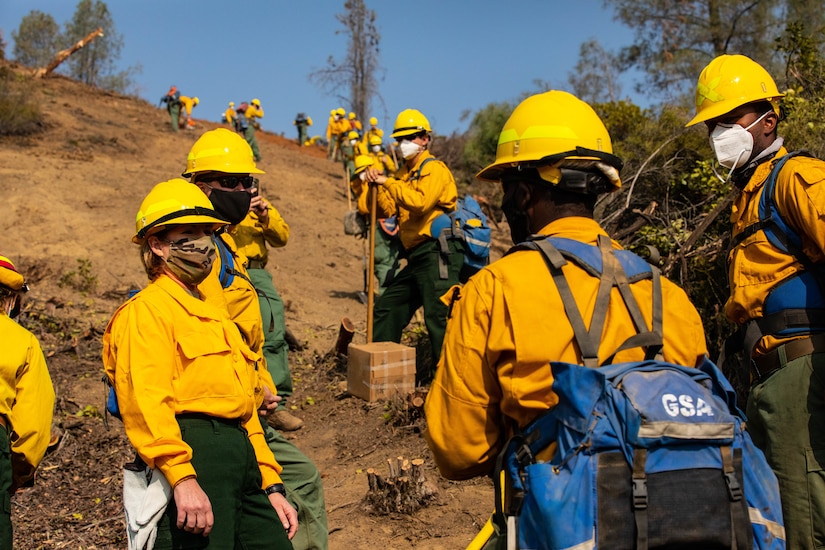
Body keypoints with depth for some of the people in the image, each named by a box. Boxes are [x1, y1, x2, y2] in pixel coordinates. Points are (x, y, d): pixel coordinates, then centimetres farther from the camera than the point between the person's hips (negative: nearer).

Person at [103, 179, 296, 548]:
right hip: (194, 453, -8)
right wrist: (183, 479, -26)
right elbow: (145, 403, -16)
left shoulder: (215, 316, 26)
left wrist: (272, 487, 21)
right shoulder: (147, 309, -1)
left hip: (241, 456, 8)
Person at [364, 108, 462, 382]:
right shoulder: (404, 173, 21)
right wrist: (376, 186, -3)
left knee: (438, 316, -13)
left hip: (438, 254, -10)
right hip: (417, 257, 10)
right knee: (386, 307, 14)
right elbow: (390, 208, 12)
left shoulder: (435, 169, -5)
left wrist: (388, 182, -18)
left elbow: (419, 201, -23)